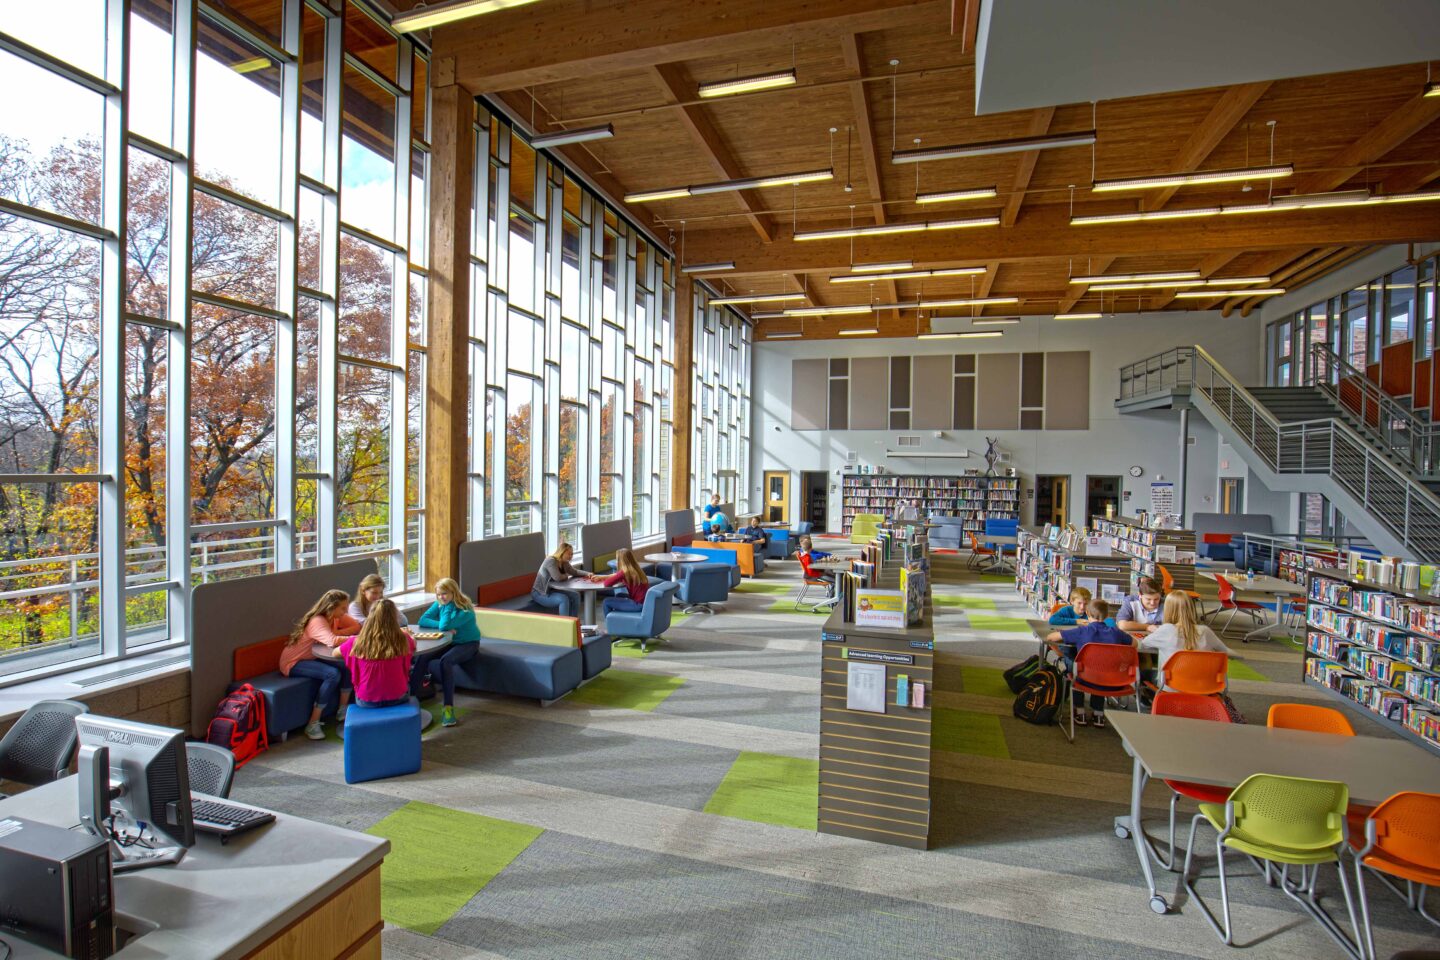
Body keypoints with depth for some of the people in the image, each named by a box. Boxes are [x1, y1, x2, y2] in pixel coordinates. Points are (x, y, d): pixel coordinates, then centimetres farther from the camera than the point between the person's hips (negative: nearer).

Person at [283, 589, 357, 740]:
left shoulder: (336, 617, -3)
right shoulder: (317, 621, -28)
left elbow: (356, 626, -8)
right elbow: (333, 641, -45)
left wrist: (337, 633, -21)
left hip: (313, 658, 8)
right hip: (293, 662, -7)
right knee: (333, 674, -30)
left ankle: (343, 712, 1)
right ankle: (313, 724, -20)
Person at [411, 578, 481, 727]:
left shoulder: (465, 610, -21)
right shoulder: (439, 604, 0)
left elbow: (444, 626, -30)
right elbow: (422, 620, -10)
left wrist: (448, 605, -23)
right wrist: (444, 625, -22)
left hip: (468, 645, -6)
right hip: (449, 643, 6)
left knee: (445, 661, -34)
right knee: (422, 658, -20)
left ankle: (449, 707, -32)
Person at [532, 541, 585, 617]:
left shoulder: (564, 562, 3)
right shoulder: (551, 561, -23)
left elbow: (574, 572, 15)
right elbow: (558, 577, -32)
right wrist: (566, 575, -10)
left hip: (551, 590, 9)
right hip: (539, 594, -9)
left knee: (575, 596, -1)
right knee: (563, 599, -28)